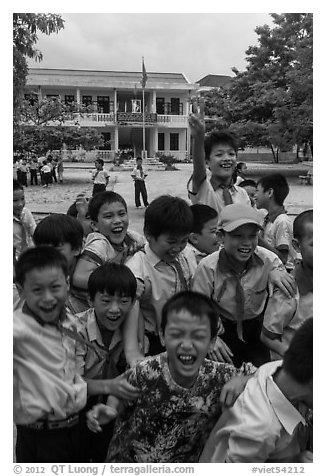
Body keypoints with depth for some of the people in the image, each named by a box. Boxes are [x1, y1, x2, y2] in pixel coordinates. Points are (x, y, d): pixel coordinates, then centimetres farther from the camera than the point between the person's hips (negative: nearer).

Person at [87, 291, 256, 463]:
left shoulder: (219, 376, -17)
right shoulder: (144, 373, -19)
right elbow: (120, 400, 0)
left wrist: (241, 379, -24)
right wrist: (109, 411, -21)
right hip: (126, 460, -2)